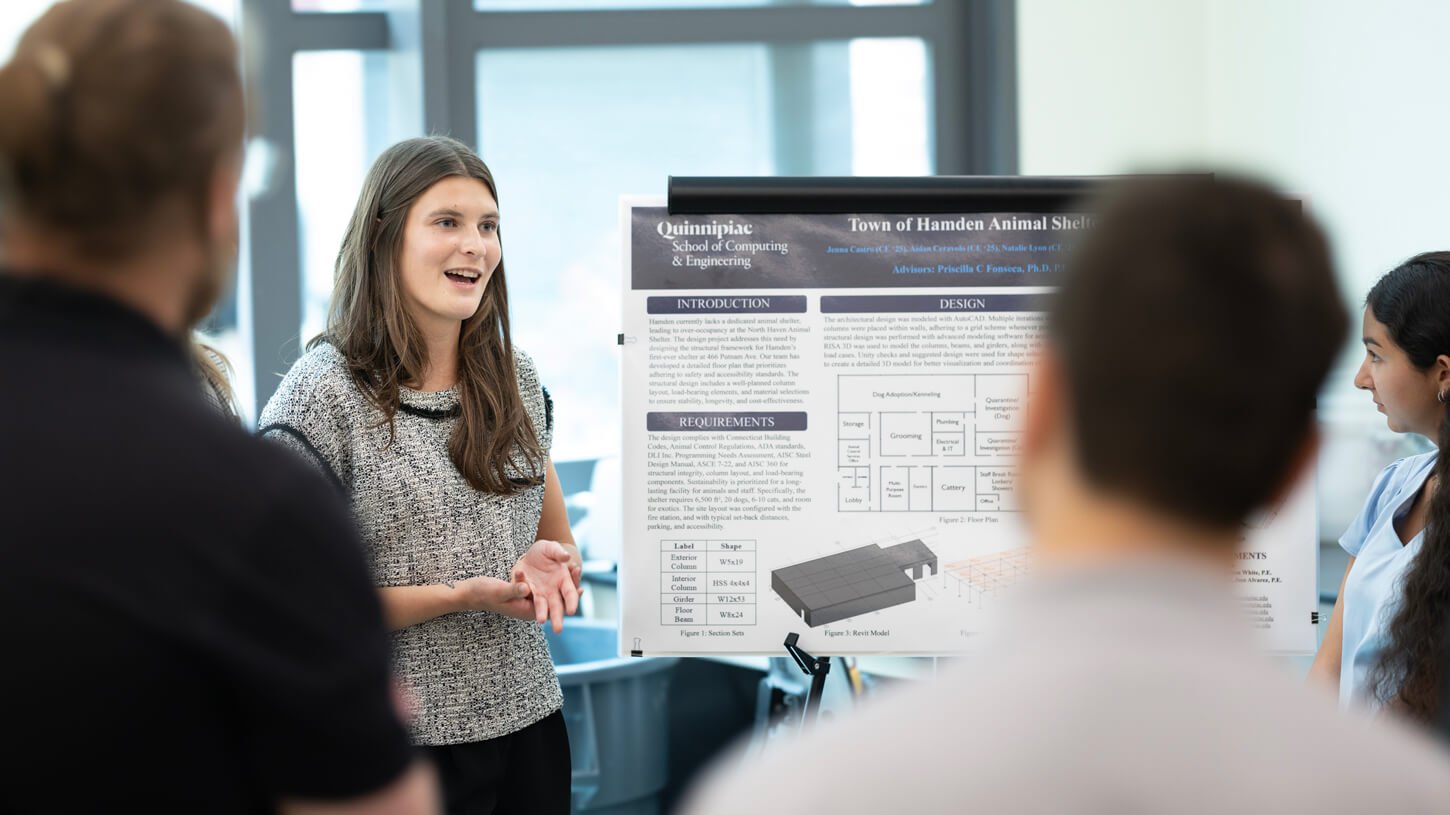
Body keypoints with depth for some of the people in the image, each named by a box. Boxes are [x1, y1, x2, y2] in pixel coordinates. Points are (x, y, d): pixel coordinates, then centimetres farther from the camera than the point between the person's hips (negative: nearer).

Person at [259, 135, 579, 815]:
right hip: (398, 745, -5)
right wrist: (458, 595, -21)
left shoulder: (518, 381, 7)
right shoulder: (323, 391, -11)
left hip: (529, 719, 6)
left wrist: (549, 564, -8)